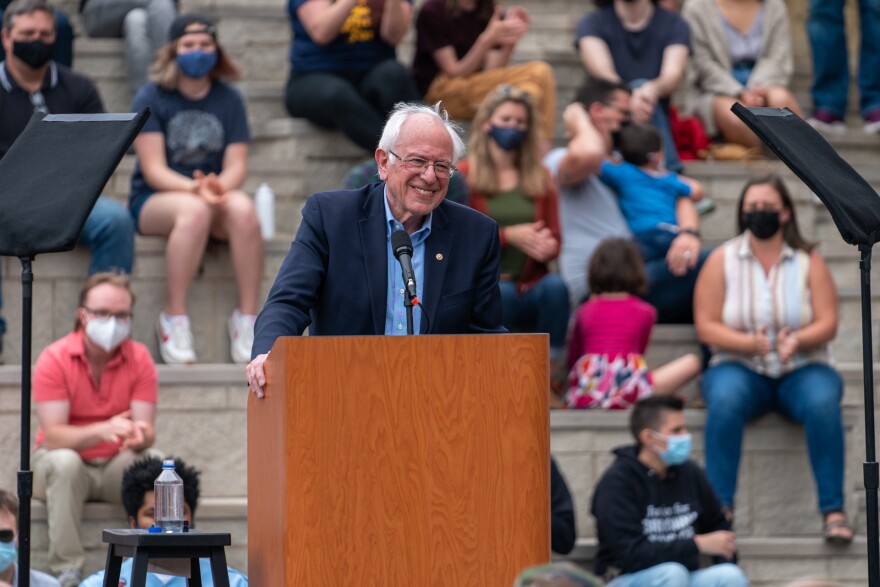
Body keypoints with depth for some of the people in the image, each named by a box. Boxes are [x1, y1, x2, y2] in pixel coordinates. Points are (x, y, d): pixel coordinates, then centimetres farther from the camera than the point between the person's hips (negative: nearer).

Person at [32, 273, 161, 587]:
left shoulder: (139, 358, -4)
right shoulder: (54, 359, -13)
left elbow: (145, 429, -11)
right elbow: (53, 435, -21)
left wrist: (140, 436, -38)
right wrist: (104, 430, -39)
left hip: (116, 466, 2)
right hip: (65, 462, -2)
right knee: (64, 462, -36)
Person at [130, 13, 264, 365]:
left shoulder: (228, 100, 7)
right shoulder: (152, 98, -2)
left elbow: (236, 167, 0)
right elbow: (153, 170, -10)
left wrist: (219, 187, -24)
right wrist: (196, 189, -27)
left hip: (215, 195, 3)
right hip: (153, 200, -3)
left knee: (242, 208, -33)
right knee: (194, 210, -38)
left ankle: (247, 319, -27)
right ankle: (174, 319, -29)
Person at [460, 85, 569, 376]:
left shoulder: (540, 178, 15)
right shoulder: (464, 177, 3)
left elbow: (554, 240, 13)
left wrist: (547, 247, -13)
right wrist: (509, 235, -15)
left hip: (530, 289, 3)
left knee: (555, 285, -31)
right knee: (502, 292, -37)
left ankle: (550, 372, -29)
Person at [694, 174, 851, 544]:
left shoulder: (808, 261, 5)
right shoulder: (722, 260, 3)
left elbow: (828, 324, -2)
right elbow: (705, 327, -3)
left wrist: (797, 340, -24)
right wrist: (750, 343, -21)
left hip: (801, 369, 0)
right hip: (740, 368, 0)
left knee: (822, 402, -34)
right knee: (725, 400, -36)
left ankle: (833, 511, -29)